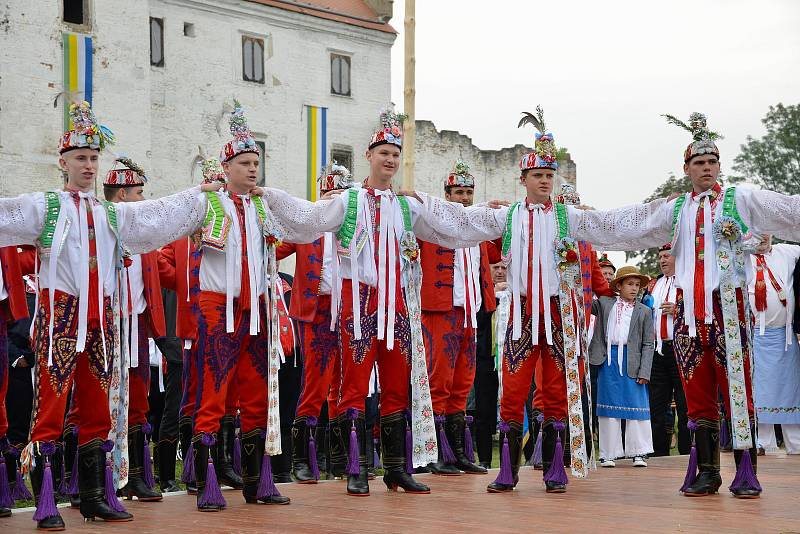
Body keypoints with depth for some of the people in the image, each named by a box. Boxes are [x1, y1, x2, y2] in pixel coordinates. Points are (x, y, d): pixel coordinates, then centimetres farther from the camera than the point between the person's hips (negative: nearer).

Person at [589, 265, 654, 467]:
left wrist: (644, 372, -6)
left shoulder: (644, 311, 6)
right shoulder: (604, 303, 9)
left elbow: (648, 344, 2)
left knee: (636, 407, 0)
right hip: (608, 360, 1)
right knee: (609, 406, 5)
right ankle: (608, 453, 10)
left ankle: (638, 452, 8)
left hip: (631, 362, -1)